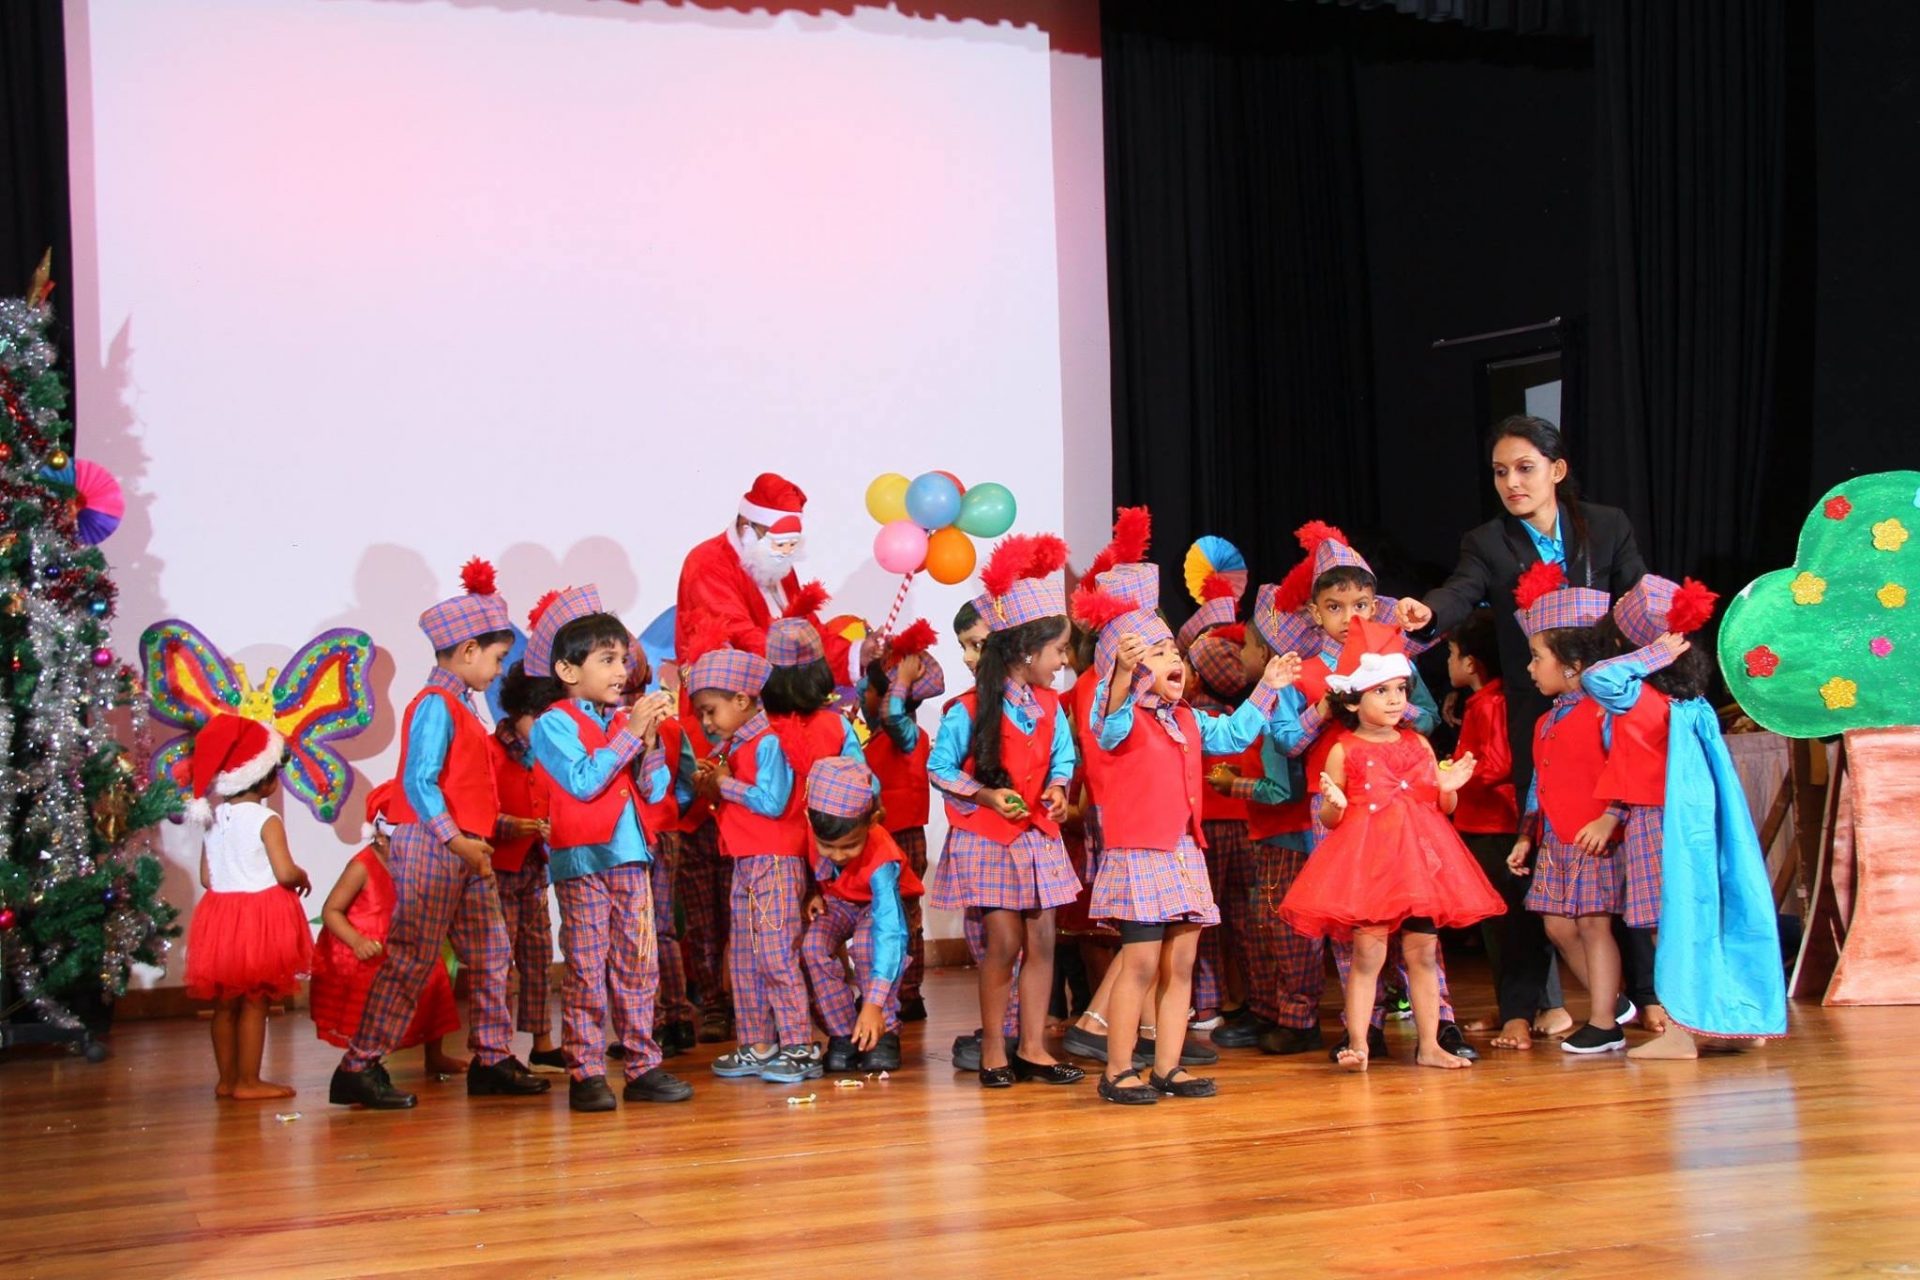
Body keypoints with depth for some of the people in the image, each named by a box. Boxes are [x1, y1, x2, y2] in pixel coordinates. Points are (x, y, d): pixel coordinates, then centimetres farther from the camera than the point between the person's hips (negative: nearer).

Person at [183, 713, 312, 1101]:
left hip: (220, 913, 6)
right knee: (254, 1003, 0)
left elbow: (206, 878, 7)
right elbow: (284, 873, -20)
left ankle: (227, 1079, 19)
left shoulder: (213, 819, 6)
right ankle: (248, 1081, 1)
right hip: (260, 917, -6)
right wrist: (303, 878, 0)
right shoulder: (266, 820, -13)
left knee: (225, 1003, 13)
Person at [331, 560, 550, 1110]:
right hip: (431, 846, -10)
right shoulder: (435, 706, -13)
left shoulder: (460, 707, 17)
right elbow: (419, 781, -22)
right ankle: (360, 1066, -4)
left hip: (466, 848, 10)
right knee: (411, 958, -8)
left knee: (490, 952, 12)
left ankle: (493, 1060, 20)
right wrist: (455, 839, -27)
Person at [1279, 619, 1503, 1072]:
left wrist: (1449, 788, -5)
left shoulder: (1418, 745, 11)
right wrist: (1334, 805, -19)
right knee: (1367, 953, -7)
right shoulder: (1343, 752, 0)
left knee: (1423, 952, 6)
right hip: (1366, 861, -4)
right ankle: (1358, 1044, -2)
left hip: (1420, 858, 4)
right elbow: (1329, 822, 3)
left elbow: (1441, 808, 16)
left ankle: (1429, 1045, 12)